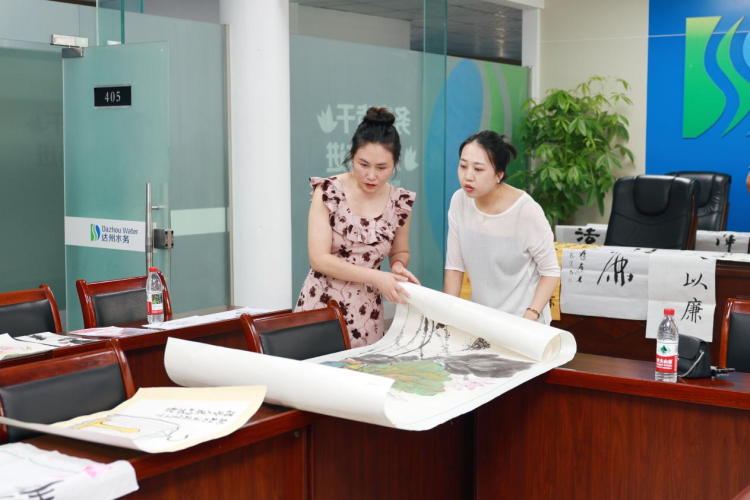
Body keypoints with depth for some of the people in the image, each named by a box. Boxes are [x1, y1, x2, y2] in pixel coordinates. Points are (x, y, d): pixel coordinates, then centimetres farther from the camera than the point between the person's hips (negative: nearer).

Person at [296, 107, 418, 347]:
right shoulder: (328, 192, -8)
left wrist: (398, 266, -4)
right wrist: (375, 277, -18)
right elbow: (319, 259, -13)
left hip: (366, 314, 3)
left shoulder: (401, 202, 1)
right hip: (322, 307, -2)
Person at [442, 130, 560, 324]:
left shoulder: (526, 210, -21)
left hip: (522, 319, -4)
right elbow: (454, 264, -2)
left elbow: (550, 271, -12)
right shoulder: (459, 201, -9)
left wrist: (529, 319, -20)